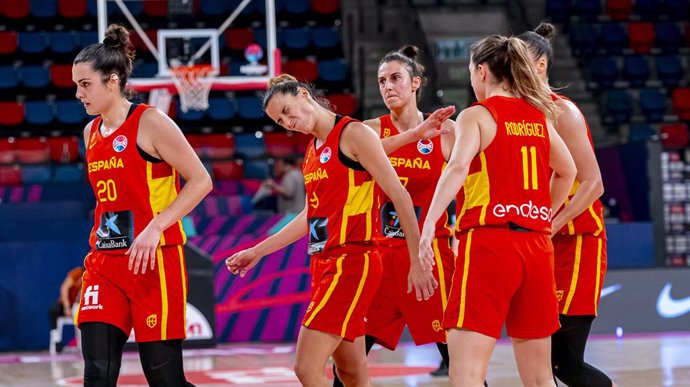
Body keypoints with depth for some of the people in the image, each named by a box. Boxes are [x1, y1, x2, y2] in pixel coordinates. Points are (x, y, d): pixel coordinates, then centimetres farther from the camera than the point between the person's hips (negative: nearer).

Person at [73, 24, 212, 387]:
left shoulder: (150, 122, -8)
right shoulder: (91, 132, 13)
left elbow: (201, 180, -12)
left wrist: (156, 226, -20)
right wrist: (99, 242, 15)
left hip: (155, 262, -6)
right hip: (105, 264, 6)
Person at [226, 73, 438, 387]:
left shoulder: (354, 134, -8)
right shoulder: (312, 151, 16)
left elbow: (399, 196, -11)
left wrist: (418, 261, -14)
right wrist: (257, 252, 26)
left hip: (351, 262, -9)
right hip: (324, 264, 9)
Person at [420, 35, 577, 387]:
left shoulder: (476, 115, -2)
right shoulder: (539, 116, 15)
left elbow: (458, 166, -20)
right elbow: (567, 171, 29)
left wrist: (429, 223, -25)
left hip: (488, 241, -6)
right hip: (537, 245, 6)